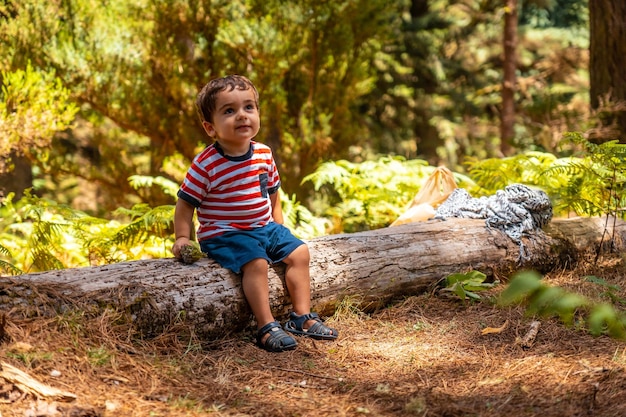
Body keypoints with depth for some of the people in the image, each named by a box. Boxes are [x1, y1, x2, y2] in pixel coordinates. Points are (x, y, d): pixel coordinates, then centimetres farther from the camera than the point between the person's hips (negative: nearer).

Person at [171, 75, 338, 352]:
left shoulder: (264, 155, 2)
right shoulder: (206, 165, -16)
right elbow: (185, 204, -9)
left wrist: (278, 225, 11)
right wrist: (183, 238, -16)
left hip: (264, 227, 7)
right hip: (224, 234, -7)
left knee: (298, 252, -2)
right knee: (256, 262, -28)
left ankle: (302, 316, 5)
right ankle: (266, 327, -24)